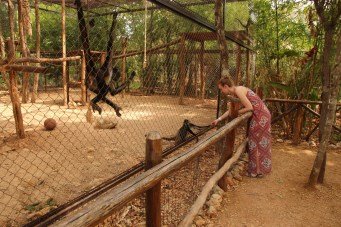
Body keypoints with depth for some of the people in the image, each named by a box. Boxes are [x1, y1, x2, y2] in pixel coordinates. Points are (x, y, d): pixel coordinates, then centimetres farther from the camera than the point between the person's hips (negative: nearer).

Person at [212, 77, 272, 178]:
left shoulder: (238, 90, -19)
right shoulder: (235, 93, 10)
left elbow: (249, 107, -21)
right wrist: (218, 119, 15)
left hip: (260, 116, -9)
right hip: (261, 115, 9)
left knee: (256, 142, 2)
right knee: (259, 142, 17)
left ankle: (257, 171, 15)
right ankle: (260, 167, 30)